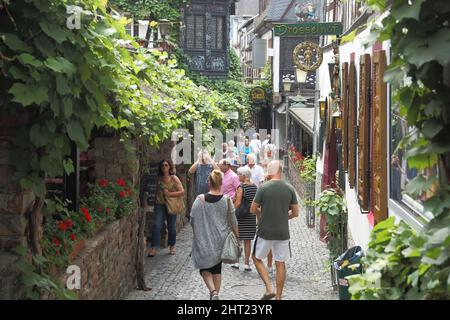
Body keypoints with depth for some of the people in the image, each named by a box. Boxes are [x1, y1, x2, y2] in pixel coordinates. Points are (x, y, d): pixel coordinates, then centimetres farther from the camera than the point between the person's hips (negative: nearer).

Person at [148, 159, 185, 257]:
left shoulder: (174, 178, -1)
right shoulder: (158, 179, 6)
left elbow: (182, 192, -5)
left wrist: (169, 194, -14)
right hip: (160, 205, 1)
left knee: (171, 227, 8)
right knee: (156, 225, -13)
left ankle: (172, 246, 27)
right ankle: (153, 248, -13)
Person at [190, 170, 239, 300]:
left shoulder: (200, 200, -12)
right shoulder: (227, 200, -7)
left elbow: (192, 221, -5)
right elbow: (233, 222, -2)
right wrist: (237, 236, 13)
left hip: (203, 240, -2)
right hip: (220, 241, 2)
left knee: (205, 268, 10)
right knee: (217, 269, 17)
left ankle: (213, 291, -11)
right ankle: (216, 293, 20)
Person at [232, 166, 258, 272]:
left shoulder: (241, 187, -13)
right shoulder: (255, 187, 4)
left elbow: (238, 203, -17)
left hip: (241, 216, -5)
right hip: (251, 216, 5)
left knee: (237, 239, 8)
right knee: (248, 240, 10)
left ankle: (236, 262, 11)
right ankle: (246, 263, 11)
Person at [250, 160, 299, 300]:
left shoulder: (263, 188, -11)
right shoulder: (290, 189, -1)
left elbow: (253, 209, -5)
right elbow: (295, 213, 4)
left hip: (265, 232, -3)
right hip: (283, 232, 3)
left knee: (257, 258, 14)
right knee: (280, 263, 10)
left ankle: (269, 289, 1)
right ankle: (278, 296, 13)